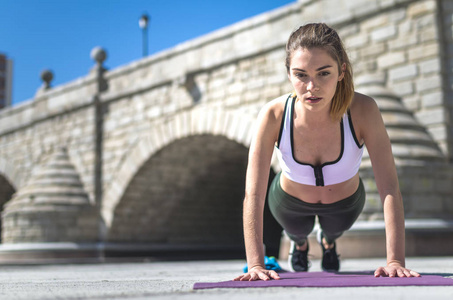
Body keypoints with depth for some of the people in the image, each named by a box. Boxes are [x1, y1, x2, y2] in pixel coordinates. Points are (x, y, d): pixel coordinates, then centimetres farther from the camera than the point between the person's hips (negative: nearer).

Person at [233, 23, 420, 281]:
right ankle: (299, 243, 60)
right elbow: (253, 195, -37)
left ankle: (328, 241, 66)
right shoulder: (274, 115, -38)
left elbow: (390, 189, -38)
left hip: (345, 202, 1)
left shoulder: (363, 110, -38)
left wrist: (395, 261, -45)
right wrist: (256, 265, -45)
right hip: (290, 201, -1)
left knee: (335, 229, 27)